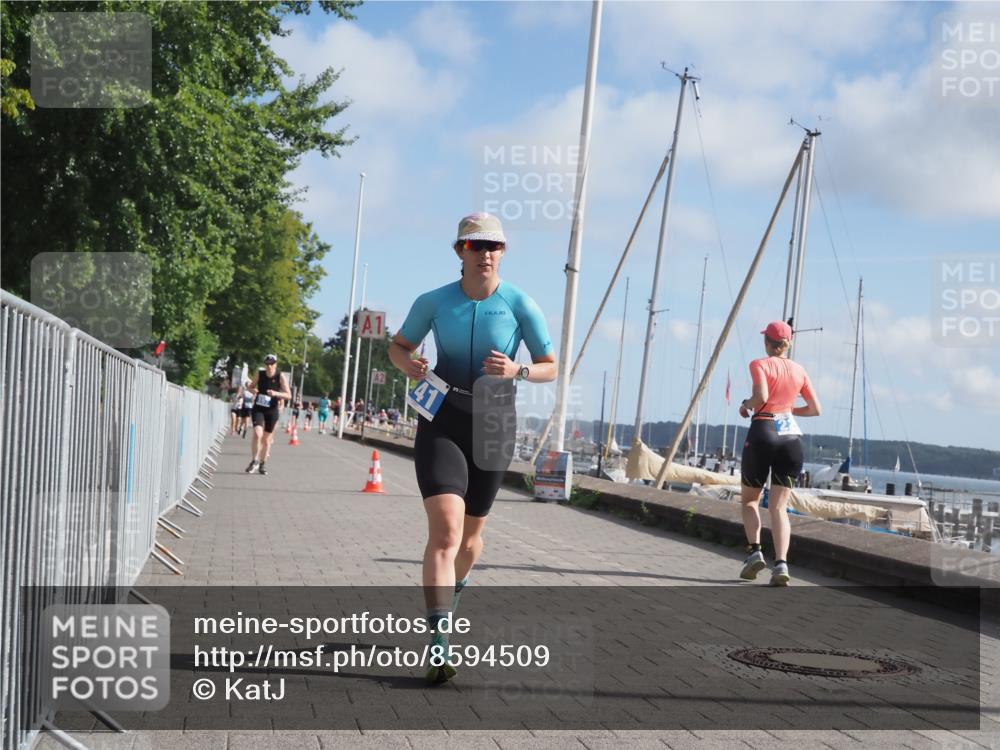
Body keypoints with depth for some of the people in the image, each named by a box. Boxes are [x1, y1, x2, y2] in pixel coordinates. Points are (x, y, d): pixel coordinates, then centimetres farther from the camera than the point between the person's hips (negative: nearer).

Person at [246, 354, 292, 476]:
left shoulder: (280, 377, -8)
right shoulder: (260, 374, -2)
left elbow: (288, 395, -10)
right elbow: (252, 386, 14)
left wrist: (276, 393, -27)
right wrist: (253, 390, -10)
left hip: (272, 411, 0)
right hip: (258, 409, 0)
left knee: (266, 438, 9)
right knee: (257, 433, -20)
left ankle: (263, 463, 27)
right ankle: (254, 461, -6)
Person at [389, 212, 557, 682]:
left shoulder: (520, 305, -6)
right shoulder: (434, 302, -4)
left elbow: (550, 369, 1)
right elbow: (398, 346, 10)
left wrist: (517, 371, -21)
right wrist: (408, 364, -13)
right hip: (441, 420, -1)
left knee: (470, 534, 15)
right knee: (445, 529, -19)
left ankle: (451, 596, 48)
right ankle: (439, 646, -22)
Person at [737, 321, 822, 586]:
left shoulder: (760, 365, -3)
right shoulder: (799, 370, 11)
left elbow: (761, 397, -19)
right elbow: (815, 409, 13)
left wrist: (746, 405, 0)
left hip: (763, 433, -3)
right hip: (791, 437, 3)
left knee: (749, 500, 16)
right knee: (779, 507, 1)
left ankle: (754, 551, -1)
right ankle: (781, 563, -15)